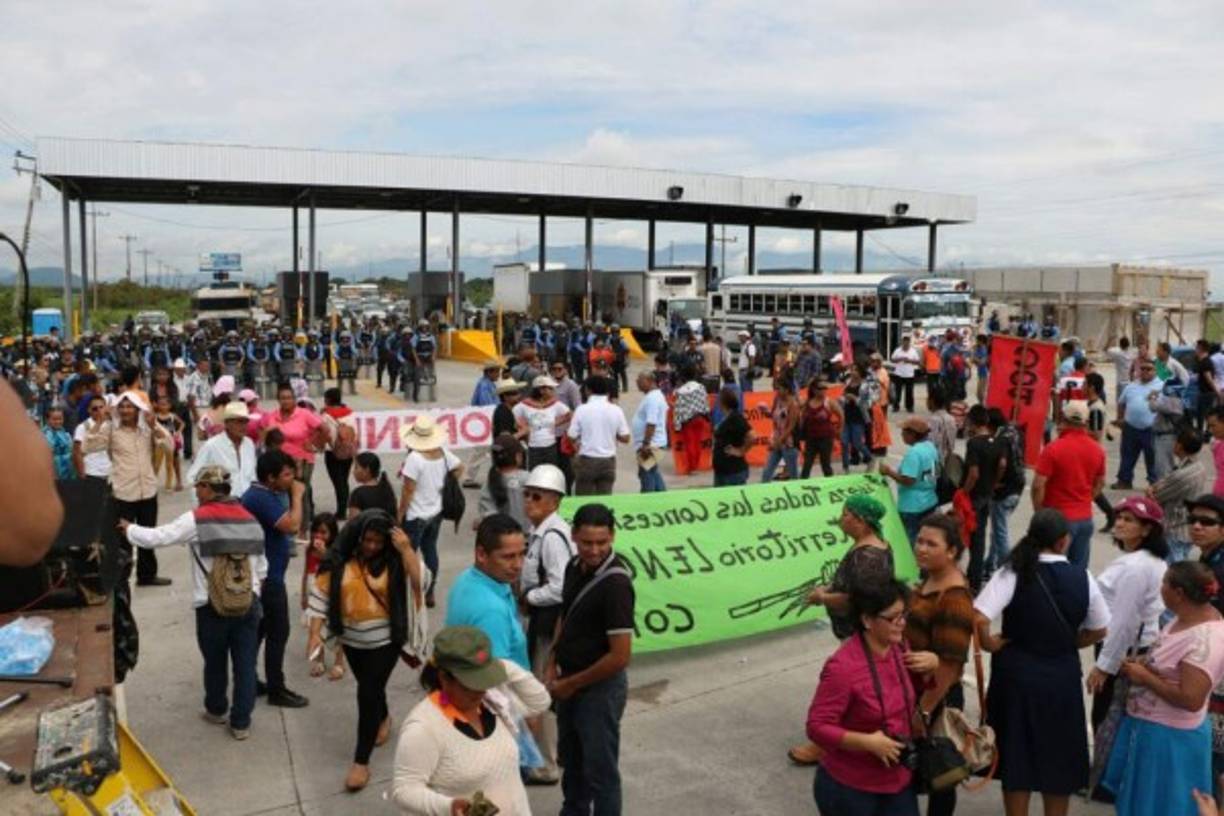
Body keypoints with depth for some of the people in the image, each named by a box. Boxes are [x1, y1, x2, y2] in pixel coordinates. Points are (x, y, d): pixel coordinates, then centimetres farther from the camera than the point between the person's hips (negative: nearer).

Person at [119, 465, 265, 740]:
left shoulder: (197, 519, -9)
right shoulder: (250, 520, 5)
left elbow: (156, 537, -5)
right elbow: (262, 568, 9)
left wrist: (128, 529, 12)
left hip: (212, 607, -2)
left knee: (215, 662, 18)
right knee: (245, 664, 9)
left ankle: (216, 710, 38)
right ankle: (241, 722, 16)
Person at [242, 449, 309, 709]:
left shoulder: (264, 494, 11)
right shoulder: (261, 498, -23)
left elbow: (285, 525, 14)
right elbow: (291, 525, -28)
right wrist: (297, 495, -19)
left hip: (262, 575, 11)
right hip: (268, 577, -11)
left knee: (258, 630, 17)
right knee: (278, 632, -2)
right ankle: (276, 690, 7)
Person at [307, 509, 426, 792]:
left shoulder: (394, 561, -13)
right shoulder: (339, 561, -9)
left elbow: (420, 582, -25)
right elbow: (321, 595, -6)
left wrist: (406, 549, -30)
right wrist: (315, 633, -12)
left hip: (385, 640, -3)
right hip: (352, 640, 4)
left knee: (368, 694, -7)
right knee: (371, 689, 23)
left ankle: (361, 762, 5)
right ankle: (383, 718, 56)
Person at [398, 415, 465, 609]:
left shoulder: (414, 458, -23)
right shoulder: (443, 454, -4)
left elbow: (408, 491, -20)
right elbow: (459, 468, 11)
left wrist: (399, 515, -10)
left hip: (416, 515, -7)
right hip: (436, 512, 7)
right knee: (430, 550, 17)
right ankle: (429, 593, 25)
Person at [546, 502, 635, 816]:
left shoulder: (615, 584, -25)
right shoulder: (575, 567, -2)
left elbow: (620, 656, -25)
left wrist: (571, 684, -15)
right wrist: (552, 664, 3)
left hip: (600, 687, -8)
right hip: (569, 682, 8)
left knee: (600, 768, 7)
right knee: (570, 758, 25)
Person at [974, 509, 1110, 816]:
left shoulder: (1014, 572, -17)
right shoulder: (1082, 578, -7)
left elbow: (979, 619, -26)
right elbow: (1098, 631, 6)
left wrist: (990, 644, -8)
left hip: (1017, 674, -2)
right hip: (1063, 676, 2)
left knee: (1017, 754, 14)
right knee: (1059, 755, 20)